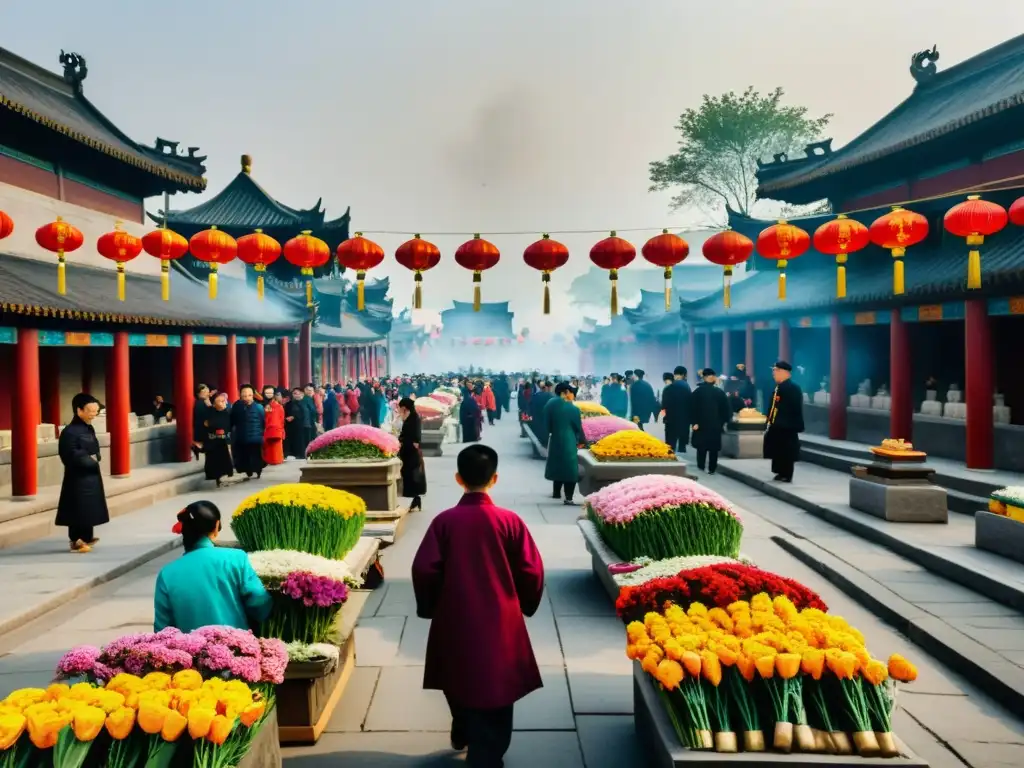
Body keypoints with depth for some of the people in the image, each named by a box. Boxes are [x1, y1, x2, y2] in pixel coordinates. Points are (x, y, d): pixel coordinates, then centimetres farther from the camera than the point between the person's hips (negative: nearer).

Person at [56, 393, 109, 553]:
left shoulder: (89, 429, 10)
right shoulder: (69, 432, -18)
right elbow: (72, 457, -22)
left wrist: (94, 458, -4)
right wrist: (90, 459, -13)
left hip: (91, 475, 9)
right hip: (77, 478, -9)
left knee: (89, 508, 14)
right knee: (79, 509, -2)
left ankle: (86, 537, 24)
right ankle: (76, 541, 7)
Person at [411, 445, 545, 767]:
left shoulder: (444, 521, -10)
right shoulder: (510, 521, -11)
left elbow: (424, 570, -10)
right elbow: (532, 572, -7)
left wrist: (430, 607, 8)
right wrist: (525, 606, 11)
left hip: (454, 619, 3)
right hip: (500, 621, -2)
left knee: (460, 678, 25)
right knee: (494, 690, 9)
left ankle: (463, 735, 48)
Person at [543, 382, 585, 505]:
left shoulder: (550, 404, -2)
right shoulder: (572, 409, -16)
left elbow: (547, 425, 5)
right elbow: (578, 427, -5)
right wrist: (582, 441, 10)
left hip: (555, 440, 5)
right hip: (568, 442, -5)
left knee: (557, 466, 20)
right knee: (570, 468, 2)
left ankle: (556, 492, 31)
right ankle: (568, 498, 1)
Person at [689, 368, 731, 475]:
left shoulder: (697, 392, -6)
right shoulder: (720, 392, -3)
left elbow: (693, 408, -9)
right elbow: (726, 408, 1)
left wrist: (694, 422, -6)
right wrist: (724, 421, 11)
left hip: (701, 423, 0)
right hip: (716, 424, 0)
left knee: (701, 446, 12)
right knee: (714, 447, 4)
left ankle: (701, 466, 11)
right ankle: (712, 469, 2)